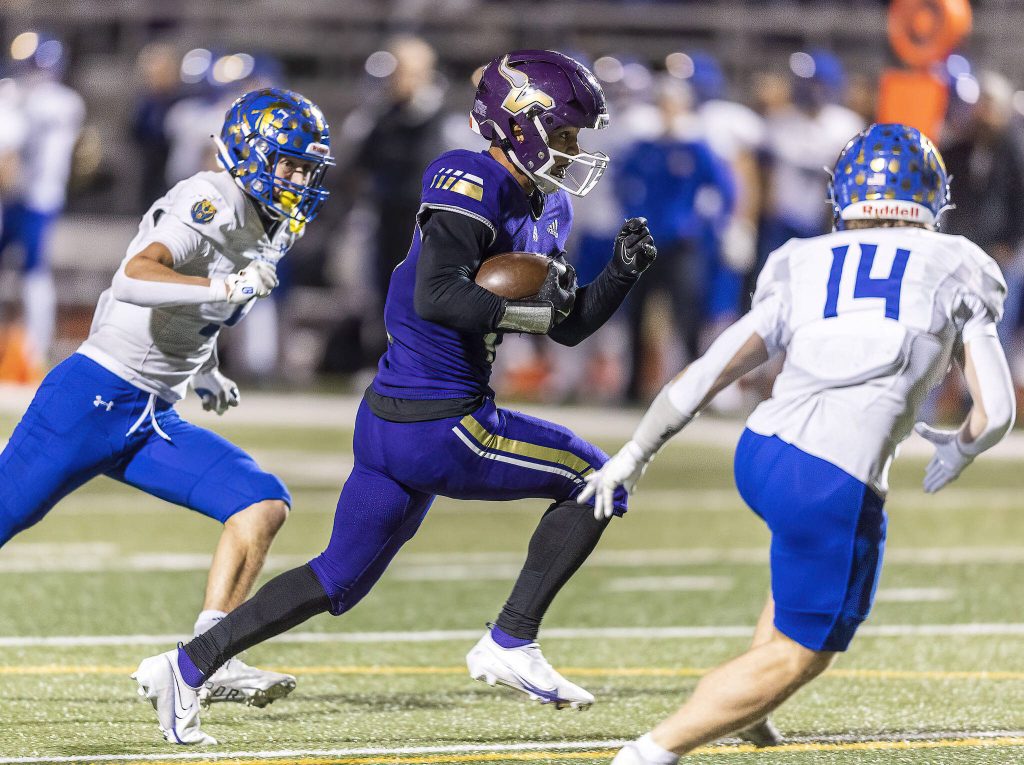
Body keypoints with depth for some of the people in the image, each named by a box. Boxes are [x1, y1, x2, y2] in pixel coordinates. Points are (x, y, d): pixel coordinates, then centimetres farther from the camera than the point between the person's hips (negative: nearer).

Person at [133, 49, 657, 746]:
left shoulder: (546, 209, 14)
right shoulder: (474, 185, -16)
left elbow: (568, 326, 19)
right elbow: (435, 296, -27)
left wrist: (621, 273, 4)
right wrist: (528, 310, -20)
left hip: (388, 422, 10)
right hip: (438, 427, -10)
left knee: (343, 577, 18)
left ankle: (187, 666, 19)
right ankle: (510, 645, 1)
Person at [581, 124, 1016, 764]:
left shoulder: (801, 273, 16)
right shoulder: (955, 274, 11)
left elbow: (706, 375, 12)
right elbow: (996, 411, 7)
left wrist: (634, 455, 20)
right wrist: (959, 451, 28)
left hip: (758, 453, 5)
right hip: (834, 489, -5)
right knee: (801, 656, 10)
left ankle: (749, 706, 32)